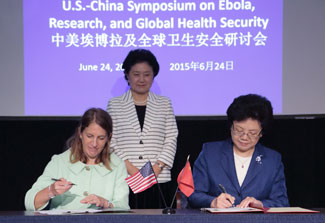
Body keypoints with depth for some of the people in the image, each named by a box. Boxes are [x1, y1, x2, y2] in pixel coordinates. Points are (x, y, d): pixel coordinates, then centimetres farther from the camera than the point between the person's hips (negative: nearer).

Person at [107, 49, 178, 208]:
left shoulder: (164, 104, 13)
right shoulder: (114, 105, 10)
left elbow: (171, 139, 7)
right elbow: (110, 141, 3)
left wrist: (157, 167, -7)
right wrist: (129, 167, -10)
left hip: (159, 182, 1)